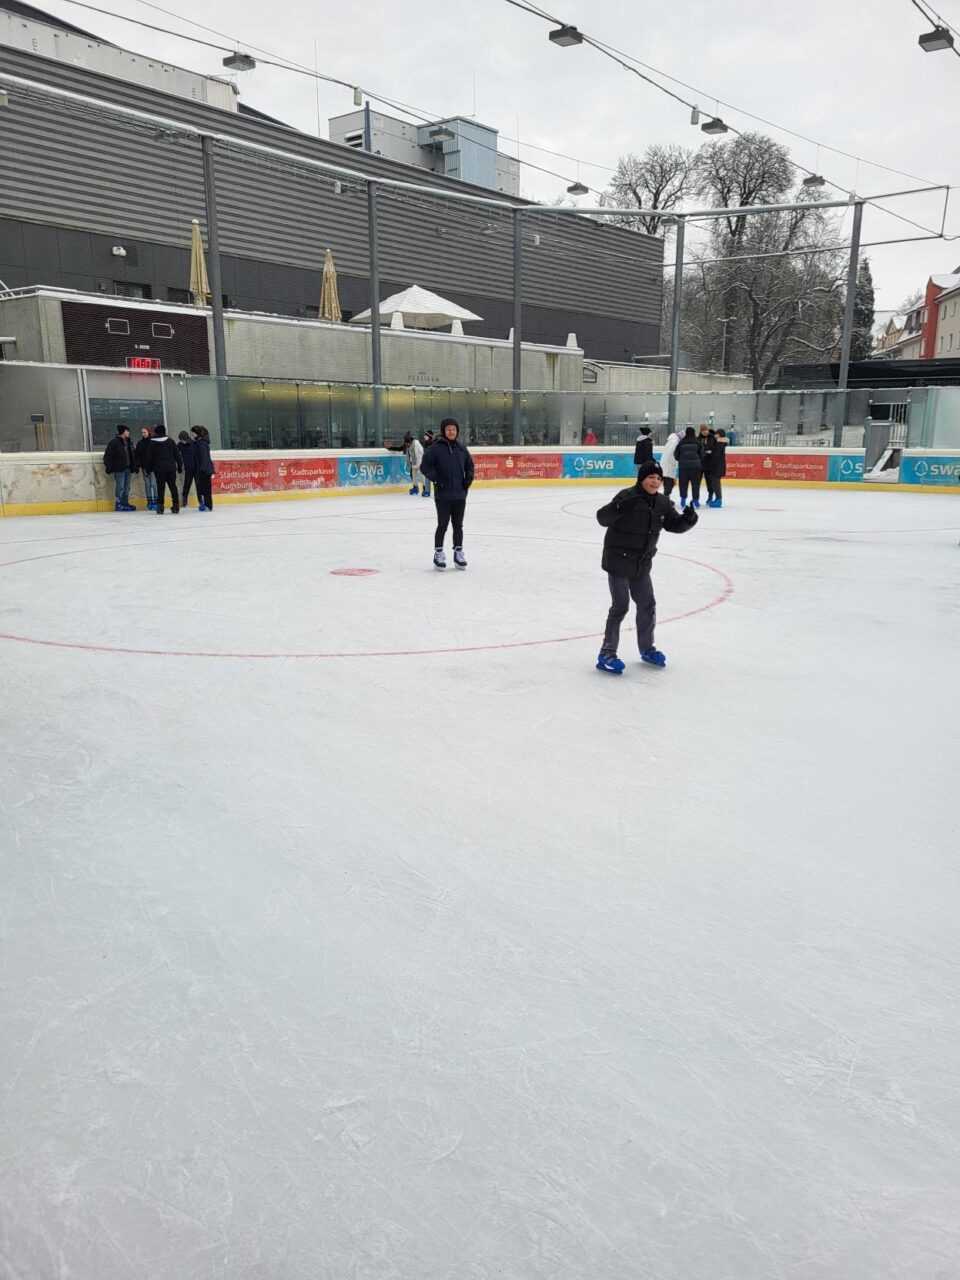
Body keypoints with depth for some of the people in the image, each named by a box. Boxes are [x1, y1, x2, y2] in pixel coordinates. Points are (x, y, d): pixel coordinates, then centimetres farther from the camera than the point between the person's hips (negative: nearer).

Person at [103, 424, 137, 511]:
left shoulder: (128, 442, 16)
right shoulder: (114, 442, -8)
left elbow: (133, 455, 22)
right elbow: (108, 455, -11)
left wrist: (134, 466, 16)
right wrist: (108, 466, -15)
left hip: (128, 468, 8)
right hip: (119, 469, -7)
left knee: (127, 487, 10)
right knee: (120, 487, -7)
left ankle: (125, 503, 17)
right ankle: (118, 504, -2)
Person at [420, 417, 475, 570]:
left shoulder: (462, 448, 6)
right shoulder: (436, 448, -7)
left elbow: (470, 465, 18)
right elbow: (424, 465, -7)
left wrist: (468, 479, 4)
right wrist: (435, 478, -14)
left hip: (460, 494, 4)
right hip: (442, 495, -4)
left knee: (458, 525, 11)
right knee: (443, 524, 2)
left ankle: (458, 553, 21)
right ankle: (438, 554, 12)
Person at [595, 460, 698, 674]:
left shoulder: (662, 503, 3)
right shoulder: (627, 496, -17)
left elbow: (675, 525, 7)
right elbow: (602, 518, -25)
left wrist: (688, 519, -13)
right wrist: (618, 508, -44)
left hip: (641, 564, 7)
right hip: (618, 561, -7)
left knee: (647, 604, 13)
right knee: (620, 606, -5)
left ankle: (647, 648, 31)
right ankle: (607, 654, 4)